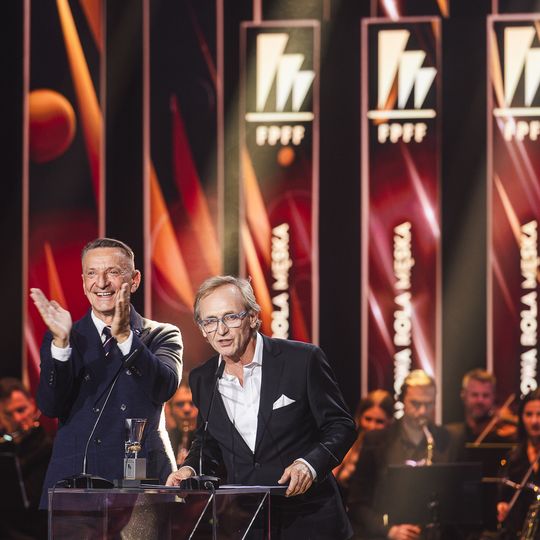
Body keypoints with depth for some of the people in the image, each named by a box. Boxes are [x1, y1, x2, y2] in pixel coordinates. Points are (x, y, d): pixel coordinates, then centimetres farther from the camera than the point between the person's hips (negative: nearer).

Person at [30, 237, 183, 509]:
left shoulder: (161, 336, 10)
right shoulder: (62, 339, 12)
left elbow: (165, 387, -10)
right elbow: (50, 407, -1)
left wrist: (125, 336, -22)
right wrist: (61, 342, -15)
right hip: (72, 480, 1)